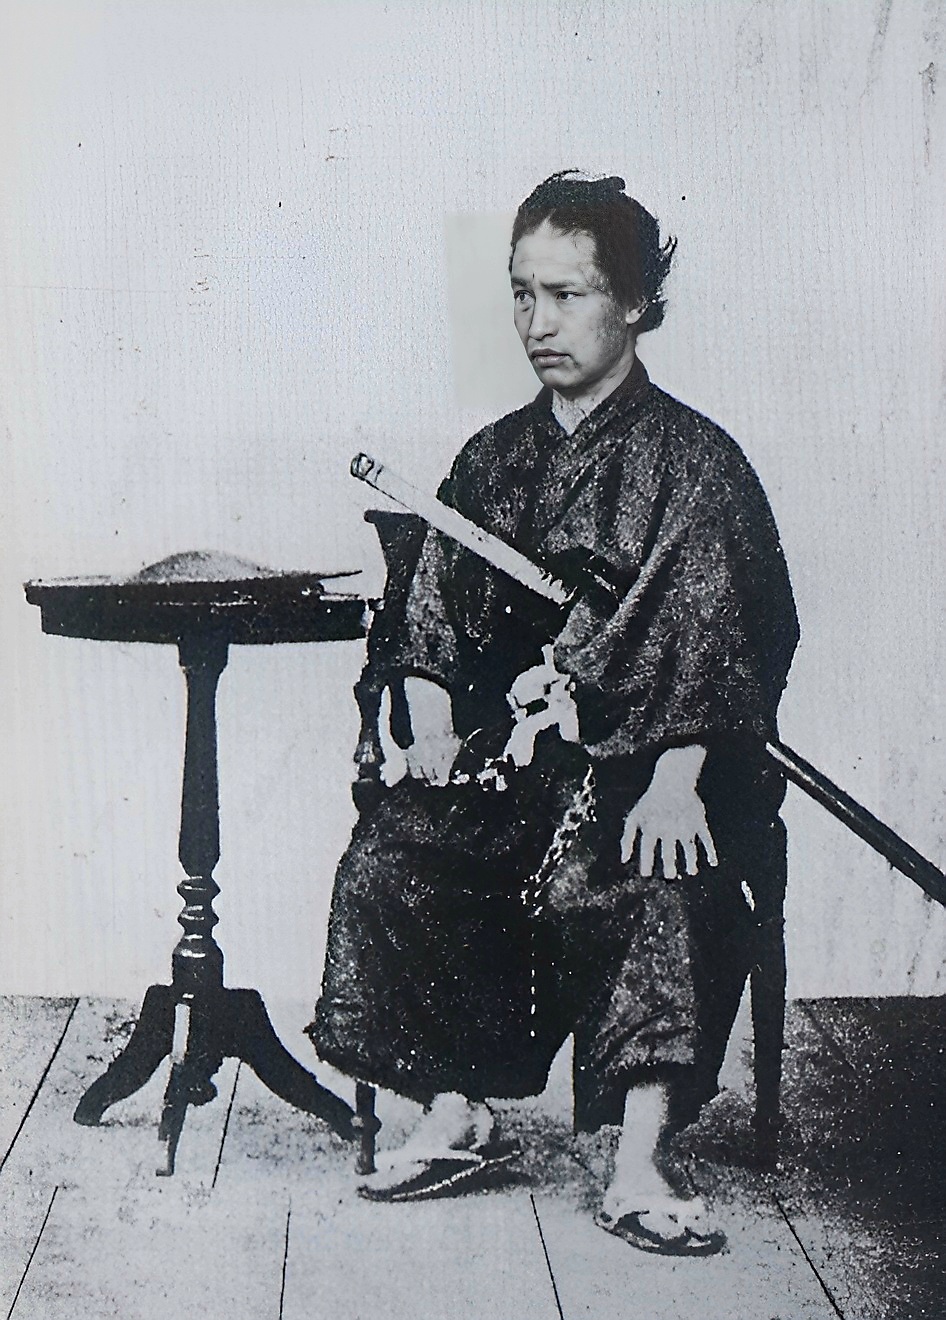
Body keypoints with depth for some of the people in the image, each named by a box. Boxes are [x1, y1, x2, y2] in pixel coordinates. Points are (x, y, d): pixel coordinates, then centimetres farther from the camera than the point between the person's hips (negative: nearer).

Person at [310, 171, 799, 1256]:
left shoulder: (692, 458, -2)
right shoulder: (491, 459, 15)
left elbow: (715, 638, -11)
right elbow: (430, 617, 13)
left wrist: (673, 781, -23)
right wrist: (432, 735, -3)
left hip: (641, 752, -4)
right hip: (504, 743, 5)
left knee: (664, 888, -32)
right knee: (386, 865, -19)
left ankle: (638, 1167, -22)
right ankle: (456, 1116, -5)